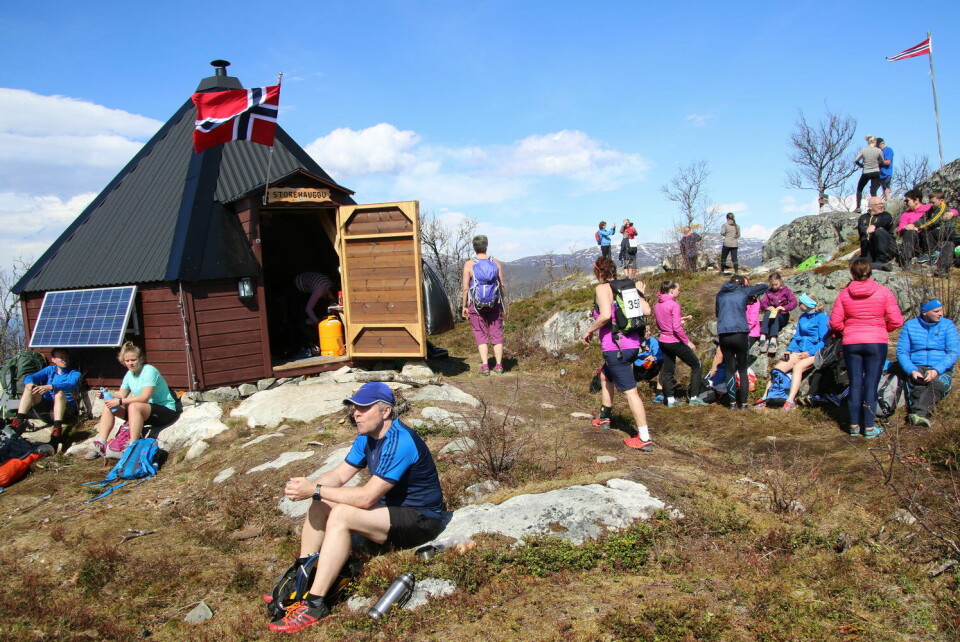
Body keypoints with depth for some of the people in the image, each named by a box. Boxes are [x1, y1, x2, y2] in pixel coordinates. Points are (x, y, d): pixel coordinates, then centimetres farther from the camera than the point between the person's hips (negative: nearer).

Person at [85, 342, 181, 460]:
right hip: (144, 410, 9)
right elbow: (121, 395, 7)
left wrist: (120, 401, -26)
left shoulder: (149, 371, -17)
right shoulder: (130, 374, 9)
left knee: (134, 406, -36)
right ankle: (100, 445, -7)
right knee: (108, 406, -1)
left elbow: (145, 398, -26)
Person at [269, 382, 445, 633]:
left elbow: (367, 497, -30)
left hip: (421, 519, -10)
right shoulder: (367, 436, 3)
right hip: (392, 506, 10)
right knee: (320, 502, 1)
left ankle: (314, 604, -23)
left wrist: (315, 490, -26)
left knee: (341, 515, -28)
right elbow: (340, 474, 5)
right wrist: (308, 486, -16)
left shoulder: (399, 442, -27)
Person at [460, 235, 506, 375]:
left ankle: (485, 367, 1)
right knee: (497, 334, 10)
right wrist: (503, 304, 11)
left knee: (481, 335, 6)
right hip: (495, 304, 2)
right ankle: (499, 366, 13)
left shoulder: (469, 265, -8)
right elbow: (502, 286, 1)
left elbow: (465, 288, -9)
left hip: (476, 304, -2)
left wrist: (464, 306, 0)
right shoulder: (496, 263, -1)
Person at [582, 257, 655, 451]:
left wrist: (589, 331, -10)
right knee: (605, 376, 29)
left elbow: (606, 315, -25)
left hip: (615, 347, -8)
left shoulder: (602, 288, -10)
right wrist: (639, 293, 23)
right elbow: (646, 311, 5)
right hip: (632, 344, 8)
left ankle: (645, 439, -4)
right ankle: (604, 417, 43)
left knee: (630, 391, -6)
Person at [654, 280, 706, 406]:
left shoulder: (657, 306, 6)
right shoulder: (674, 305, -17)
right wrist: (688, 341, -12)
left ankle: (670, 399, 14)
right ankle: (694, 397, 6)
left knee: (668, 371, 13)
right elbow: (677, 328, -21)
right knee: (696, 365, 7)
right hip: (675, 342, -7)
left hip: (663, 341, 7)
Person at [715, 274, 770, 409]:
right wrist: (753, 295, 35)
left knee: (730, 369, 10)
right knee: (743, 370, 7)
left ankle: (732, 402, 9)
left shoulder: (720, 294, 17)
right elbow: (765, 287, 22)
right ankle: (743, 403, 7)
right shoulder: (744, 291, 10)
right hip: (740, 334, -2)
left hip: (723, 335, 2)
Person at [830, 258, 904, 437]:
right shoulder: (883, 292, -5)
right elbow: (896, 321, -6)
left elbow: (835, 322, -3)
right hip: (876, 343, -1)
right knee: (871, 385, 3)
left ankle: (854, 426, 12)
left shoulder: (844, 294, -2)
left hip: (851, 344, 1)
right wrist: (882, 328, 14)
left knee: (855, 384, 8)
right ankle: (870, 427, 7)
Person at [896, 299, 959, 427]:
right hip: (917, 368, 0)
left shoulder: (948, 325, 5)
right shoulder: (910, 326, 7)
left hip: (941, 370, 0)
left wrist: (936, 370, -24)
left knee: (938, 383, -36)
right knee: (917, 387, -34)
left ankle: (918, 413, -52)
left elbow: (954, 352, -6)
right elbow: (901, 352, 2)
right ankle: (922, 416, -53)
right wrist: (912, 371, -17)